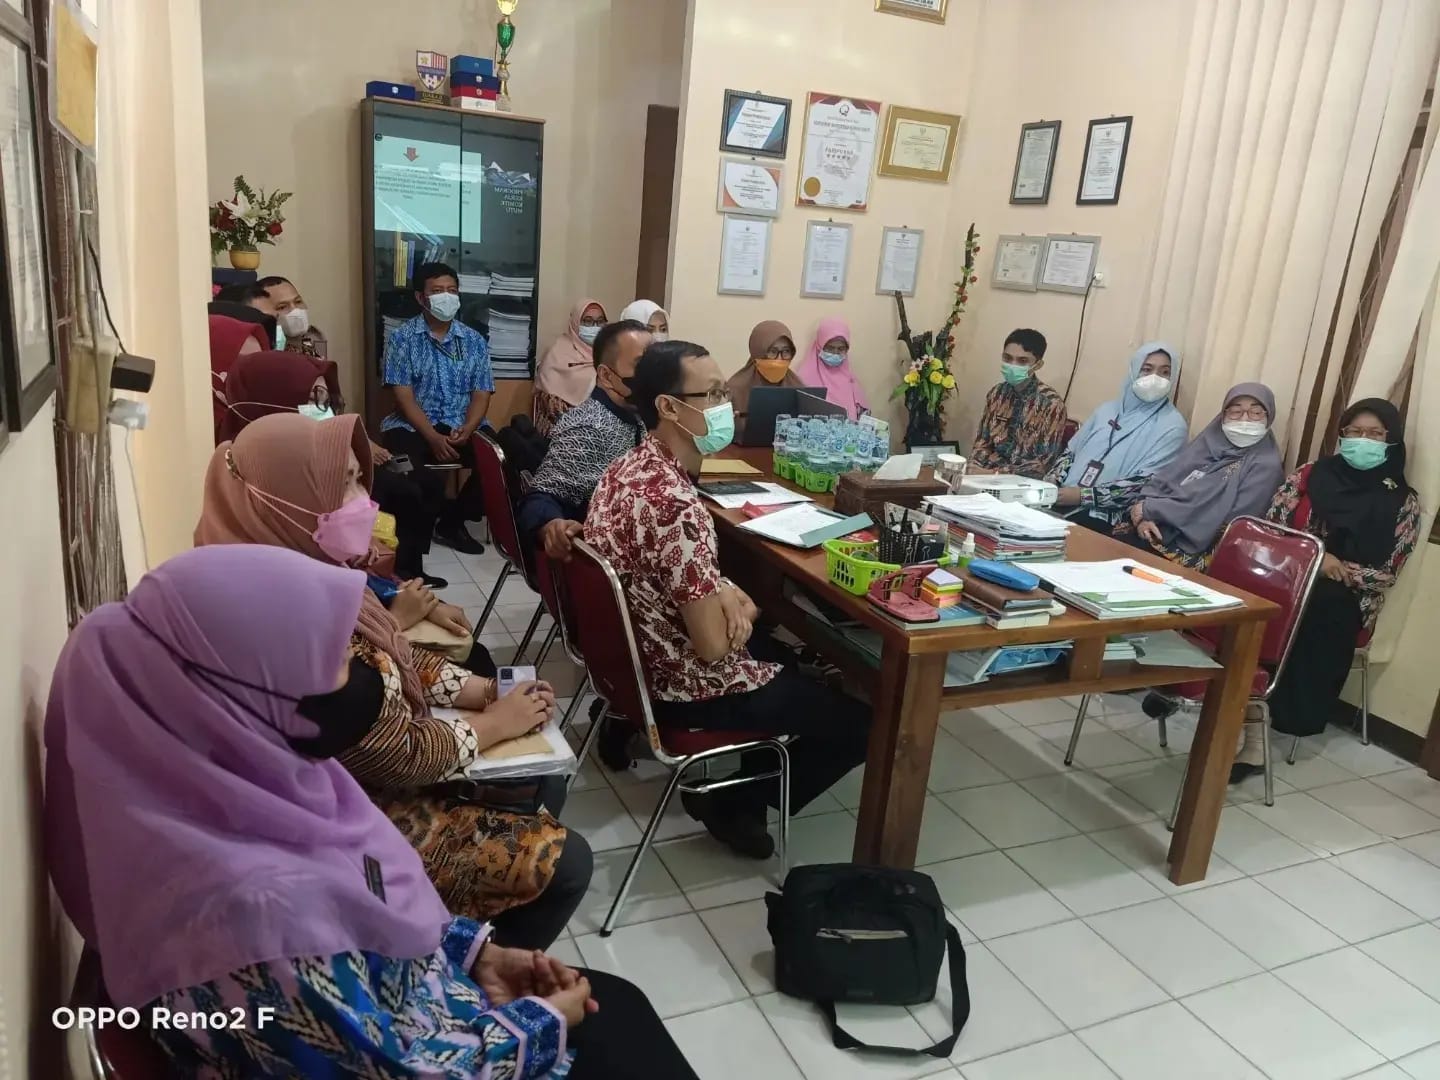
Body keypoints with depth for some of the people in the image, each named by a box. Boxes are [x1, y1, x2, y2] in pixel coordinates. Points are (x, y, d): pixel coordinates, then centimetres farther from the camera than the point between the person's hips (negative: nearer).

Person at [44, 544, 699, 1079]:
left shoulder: (233, 774, -14)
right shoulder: (256, 900, -39)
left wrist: (475, 948, -1)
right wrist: (541, 1024, -13)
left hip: (385, 1002, 7)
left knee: (619, 1004, 18)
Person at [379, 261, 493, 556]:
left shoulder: (474, 341, 10)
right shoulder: (402, 338, 1)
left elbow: (481, 394, 4)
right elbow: (403, 396, -7)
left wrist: (466, 430, -17)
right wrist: (433, 437, -20)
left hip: (463, 426, 3)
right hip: (413, 425, -3)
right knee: (420, 473, -35)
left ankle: (452, 521, 0)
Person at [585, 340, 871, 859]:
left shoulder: (628, 466, -1)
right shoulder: (676, 505, -31)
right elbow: (714, 646, -27)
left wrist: (723, 592, -8)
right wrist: (734, 606, -6)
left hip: (636, 657, 9)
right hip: (686, 686, -9)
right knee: (860, 722, 4)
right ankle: (735, 801, 14)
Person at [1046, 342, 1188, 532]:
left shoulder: (1172, 426, -1)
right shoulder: (1108, 409, 17)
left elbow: (1145, 485, -11)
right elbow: (1071, 450, 20)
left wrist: (1084, 495, -18)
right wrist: (1051, 481, -1)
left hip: (1108, 514, -5)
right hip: (1064, 498, 5)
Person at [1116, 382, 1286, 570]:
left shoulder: (1265, 466, -2)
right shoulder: (1210, 441, 16)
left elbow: (1226, 518, -14)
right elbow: (1164, 479, 9)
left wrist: (1150, 509, -14)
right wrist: (1143, 514, -13)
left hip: (1194, 545, -5)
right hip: (1156, 527, 5)